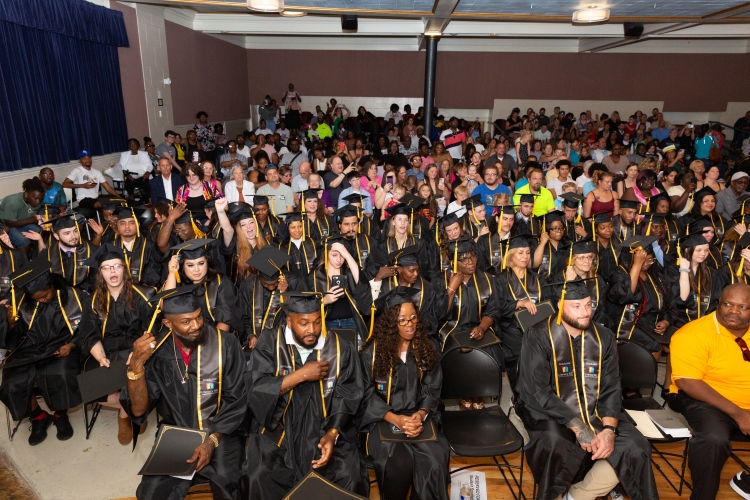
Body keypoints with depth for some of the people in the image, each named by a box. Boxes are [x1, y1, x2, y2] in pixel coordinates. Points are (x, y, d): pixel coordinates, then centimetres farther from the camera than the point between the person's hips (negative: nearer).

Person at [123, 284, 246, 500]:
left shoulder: (225, 344, -16)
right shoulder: (156, 350, -10)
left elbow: (236, 401, -8)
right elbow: (139, 410, -13)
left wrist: (212, 441, -18)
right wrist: (136, 363, -27)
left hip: (221, 432, -2)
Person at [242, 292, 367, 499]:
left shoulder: (340, 348, -5)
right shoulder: (269, 342, -7)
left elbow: (346, 397, -3)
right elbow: (256, 391, -13)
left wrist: (332, 433, -17)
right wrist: (301, 375, -19)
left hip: (324, 428, 1)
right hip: (277, 429, 0)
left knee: (350, 478, -18)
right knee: (259, 478, -22)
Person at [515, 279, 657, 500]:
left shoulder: (604, 337, 4)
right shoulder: (538, 337, -11)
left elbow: (611, 388, 2)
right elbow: (537, 392, -16)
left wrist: (609, 429, -15)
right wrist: (577, 426, -22)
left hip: (595, 416, 5)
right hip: (550, 416, -5)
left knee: (636, 449, -16)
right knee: (558, 452, -33)